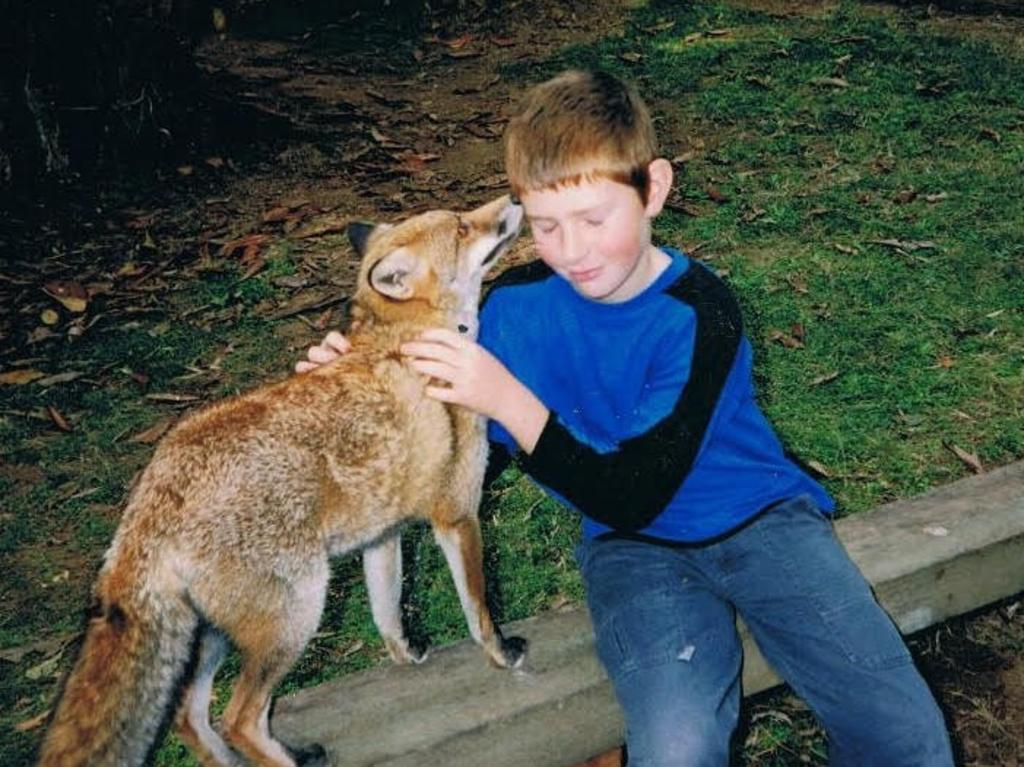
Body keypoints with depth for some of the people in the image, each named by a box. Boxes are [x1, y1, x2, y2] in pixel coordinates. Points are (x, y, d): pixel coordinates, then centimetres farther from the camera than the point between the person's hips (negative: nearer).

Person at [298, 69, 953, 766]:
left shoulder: (699, 313, -19)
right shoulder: (517, 305, -7)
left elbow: (631, 496, -22)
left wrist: (509, 401, -31)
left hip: (758, 517, -1)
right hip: (635, 550, 1)